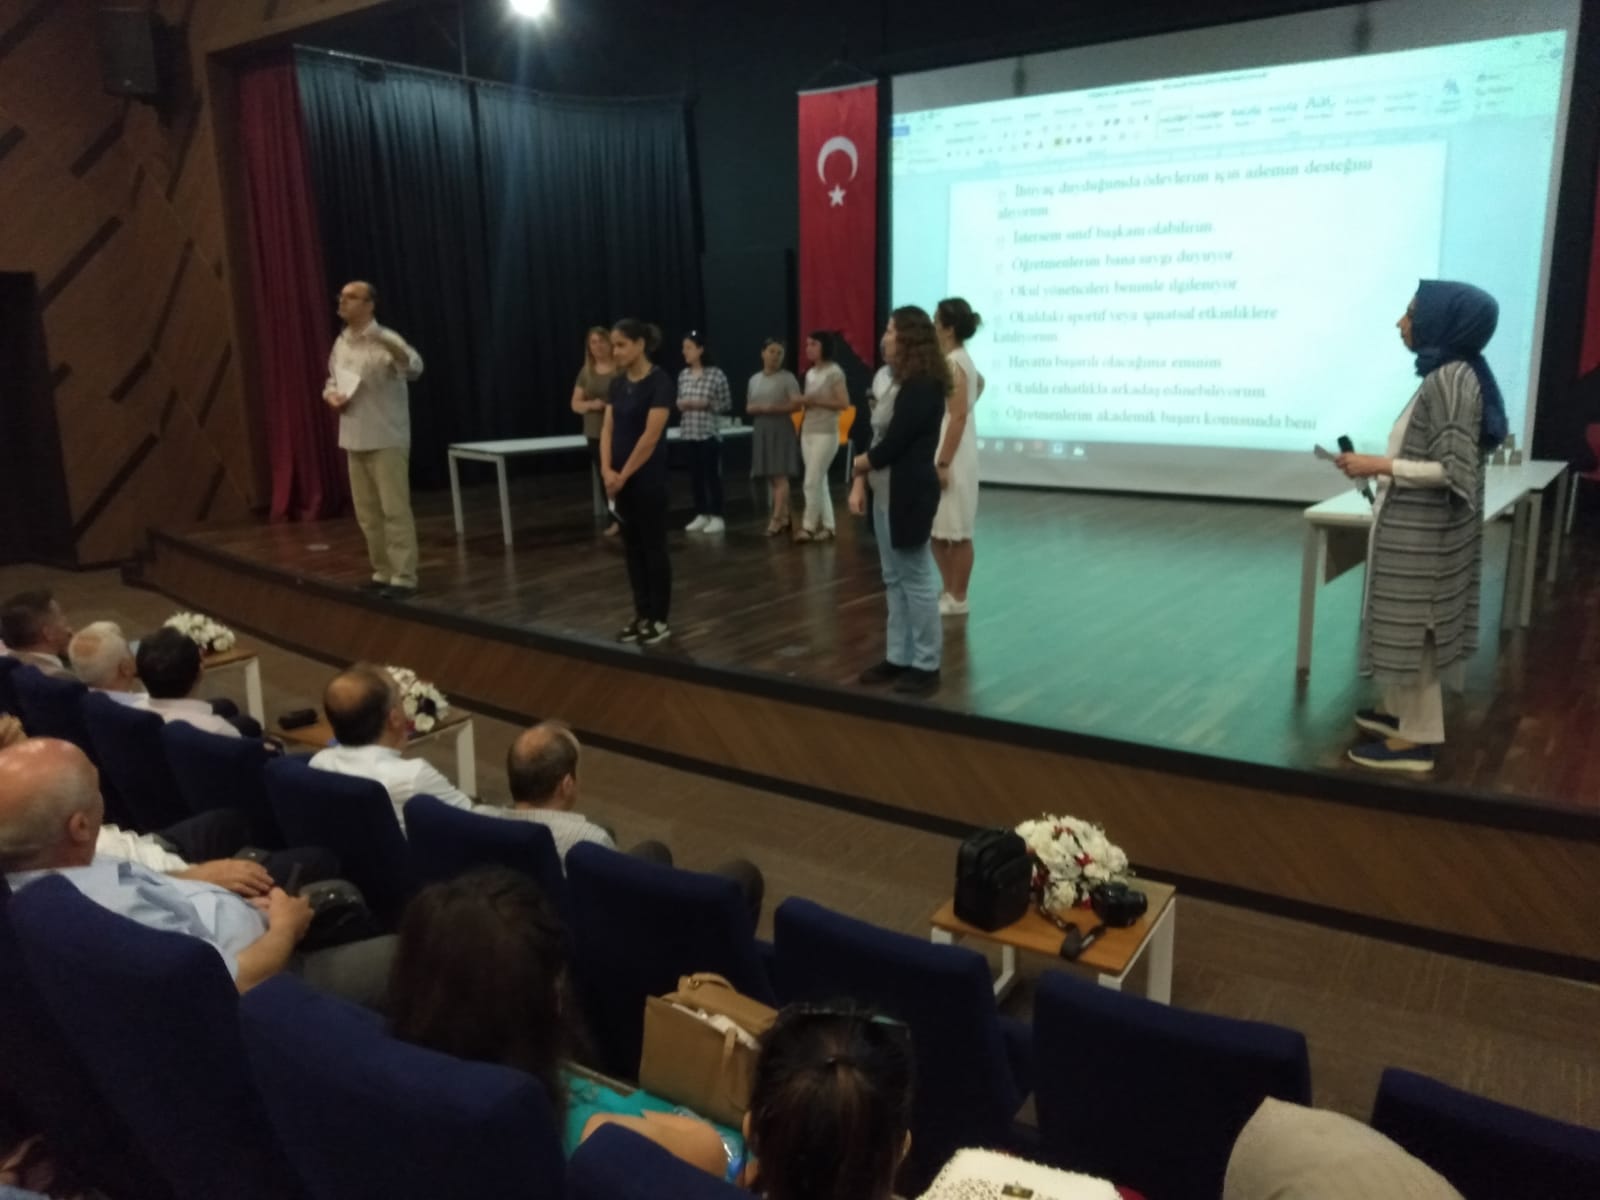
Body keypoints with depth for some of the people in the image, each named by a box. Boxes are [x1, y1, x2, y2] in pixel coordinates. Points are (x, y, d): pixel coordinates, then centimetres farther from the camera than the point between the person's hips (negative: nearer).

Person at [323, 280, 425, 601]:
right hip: (354, 440, 7)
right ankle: (383, 572, 22)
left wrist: (386, 343, -45)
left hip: (387, 440, -7)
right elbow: (330, 382, 23)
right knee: (367, 512, 12)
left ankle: (403, 578, -1)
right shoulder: (340, 344, 11)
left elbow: (414, 368, -29)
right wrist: (332, 397, 0)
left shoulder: (386, 340, -11)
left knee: (395, 510, -6)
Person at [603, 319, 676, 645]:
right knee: (632, 547, 12)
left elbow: (651, 436, -19)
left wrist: (624, 474, -15)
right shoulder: (618, 383, 9)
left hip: (648, 479, -7)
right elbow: (608, 428, 6)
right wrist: (607, 470, -9)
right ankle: (642, 615, 21)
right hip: (622, 479, 8)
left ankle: (660, 620, 11)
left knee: (653, 546, 1)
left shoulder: (659, 382, -14)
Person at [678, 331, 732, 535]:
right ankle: (701, 515, 19)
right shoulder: (683, 375, 7)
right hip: (689, 432, 5)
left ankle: (716, 517, 7)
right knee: (695, 475, 10)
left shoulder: (716, 374, -7)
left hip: (709, 432, -5)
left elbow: (727, 403, -3)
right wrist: (681, 404, -5)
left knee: (712, 475, 0)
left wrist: (706, 404, -16)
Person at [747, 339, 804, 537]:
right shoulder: (754, 379, 13)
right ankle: (784, 517, 10)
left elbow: (797, 404, -10)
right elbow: (748, 407, 16)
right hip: (761, 430, 6)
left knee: (780, 475, -10)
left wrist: (774, 408, -20)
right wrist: (758, 409, -7)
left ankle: (776, 519, -11)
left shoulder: (787, 378, -3)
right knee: (770, 476, 4)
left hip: (781, 429, -6)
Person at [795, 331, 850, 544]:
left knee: (812, 482, -7)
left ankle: (809, 526, 1)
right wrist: (804, 402, 0)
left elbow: (844, 404, -14)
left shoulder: (834, 372, -9)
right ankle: (827, 527, 12)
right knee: (819, 482, 8)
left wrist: (815, 401, -17)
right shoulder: (810, 373, 13)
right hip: (807, 433, 8)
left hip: (826, 434, -7)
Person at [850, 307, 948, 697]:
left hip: (909, 494, -10)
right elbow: (879, 438, 12)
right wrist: (859, 483, 2)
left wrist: (860, 462, 0)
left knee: (916, 580, -1)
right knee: (894, 580, 14)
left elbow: (892, 445, -19)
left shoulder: (922, 386, -16)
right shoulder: (899, 382, 13)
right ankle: (899, 657, 23)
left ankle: (926, 666, 8)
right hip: (885, 493, 10)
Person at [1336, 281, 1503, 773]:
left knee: (1413, 630, 0)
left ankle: (1418, 739, 11)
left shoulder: (1450, 380, -20)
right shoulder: (1448, 375, 9)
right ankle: (1404, 711, 31)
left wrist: (1380, 465, -21)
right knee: (1409, 627, 18)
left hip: (1423, 532, -10)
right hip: (1415, 528, 10)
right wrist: (1383, 466, 12)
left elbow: (1453, 470, -22)